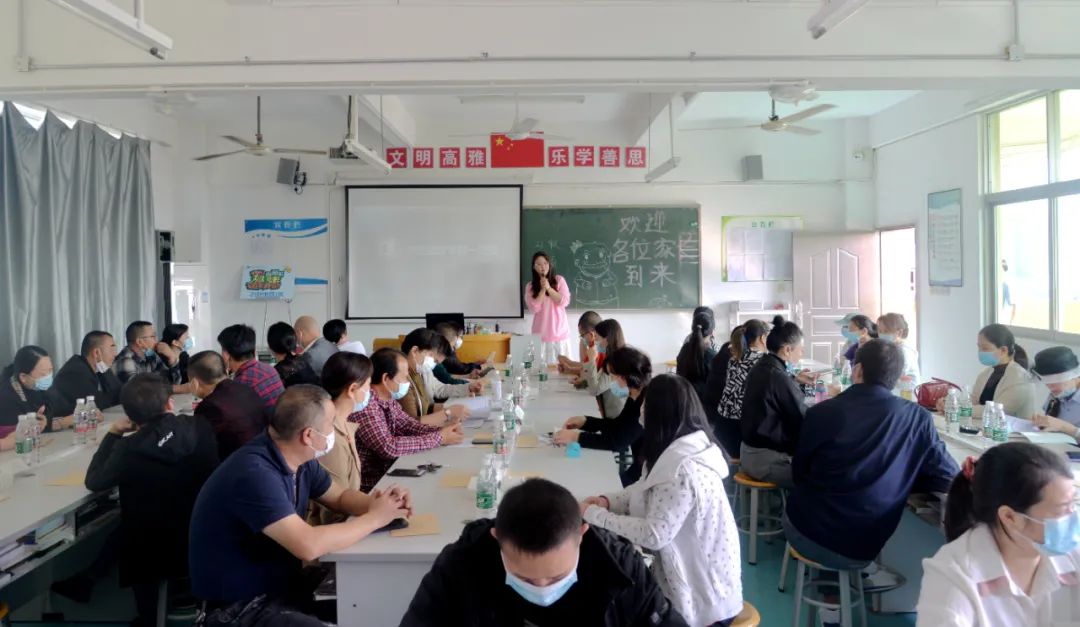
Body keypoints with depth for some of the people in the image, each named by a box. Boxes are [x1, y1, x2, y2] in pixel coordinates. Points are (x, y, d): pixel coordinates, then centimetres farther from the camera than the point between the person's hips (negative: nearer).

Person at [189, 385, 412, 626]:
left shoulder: (298, 459, 0)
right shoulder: (254, 473, -28)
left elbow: (340, 497, 13)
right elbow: (308, 545, -34)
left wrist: (375, 502, -9)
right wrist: (375, 518, -21)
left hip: (284, 583, 9)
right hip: (240, 606, -9)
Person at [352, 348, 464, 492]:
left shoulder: (388, 399, 2)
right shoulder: (365, 403, -24)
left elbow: (407, 424, 12)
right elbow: (388, 447, -27)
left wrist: (442, 430, -5)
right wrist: (438, 438, -21)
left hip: (387, 471, 8)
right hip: (369, 484, -8)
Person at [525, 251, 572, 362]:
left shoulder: (559, 280, 3)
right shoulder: (530, 286, 3)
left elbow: (564, 302, -7)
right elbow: (534, 308, -8)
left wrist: (549, 288, -13)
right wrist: (542, 289, -12)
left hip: (560, 332, 0)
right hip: (541, 334, 0)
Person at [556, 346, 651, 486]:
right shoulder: (636, 397, 5)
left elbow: (619, 442, -25)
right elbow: (617, 426, 17)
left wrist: (577, 437, -20)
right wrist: (584, 421, 4)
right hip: (640, 467, 8)